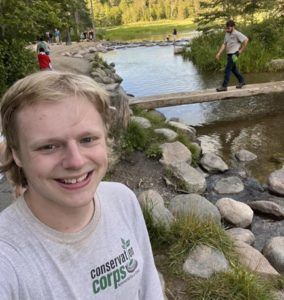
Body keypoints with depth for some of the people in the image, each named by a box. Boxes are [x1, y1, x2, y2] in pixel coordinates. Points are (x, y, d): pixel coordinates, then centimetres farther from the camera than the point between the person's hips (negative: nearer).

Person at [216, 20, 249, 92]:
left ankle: (224, 86, -5)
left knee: (227, 70, -9)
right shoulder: (227, 34, 10)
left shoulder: (237, 34, -13)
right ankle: (241, 81, 35)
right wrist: (219, 53, 3)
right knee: (233, 69, 20)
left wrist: (241, 50, -14)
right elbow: (224, 44, 12)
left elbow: (246, 40, -17)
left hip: (234, 54, -9)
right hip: (229, 54, 9)